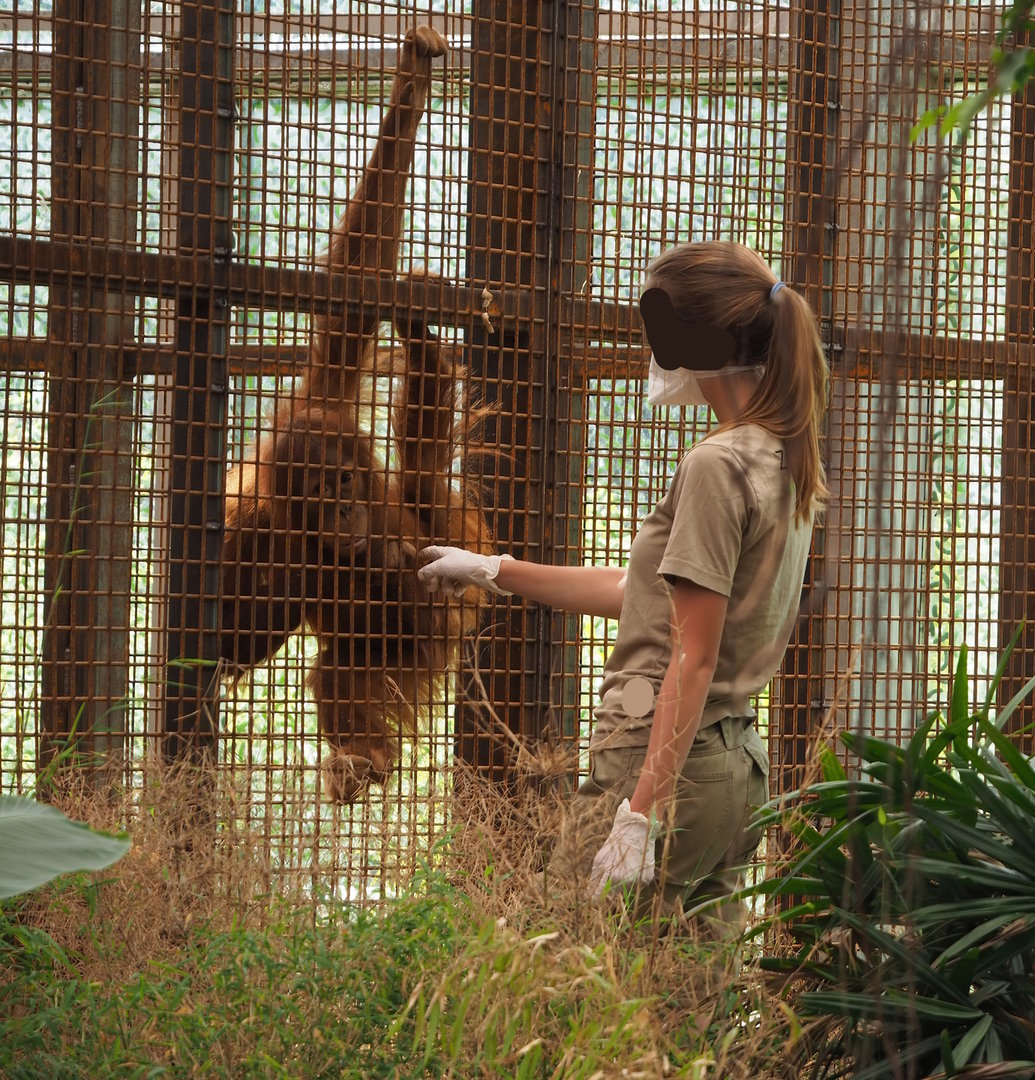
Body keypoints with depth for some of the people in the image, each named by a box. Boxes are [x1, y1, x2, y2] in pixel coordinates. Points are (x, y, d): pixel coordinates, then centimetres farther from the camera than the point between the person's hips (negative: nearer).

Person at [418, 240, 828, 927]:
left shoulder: (716, 467, -13)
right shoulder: (786, 462, 15)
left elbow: (694, 659, -17)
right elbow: (646, 595, 23)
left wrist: (639, 816, -19)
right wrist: (496, 572, 31)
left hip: (670, 764, -9)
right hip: (740, 767, 9)